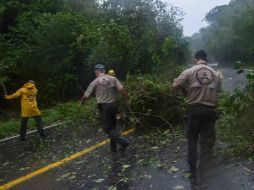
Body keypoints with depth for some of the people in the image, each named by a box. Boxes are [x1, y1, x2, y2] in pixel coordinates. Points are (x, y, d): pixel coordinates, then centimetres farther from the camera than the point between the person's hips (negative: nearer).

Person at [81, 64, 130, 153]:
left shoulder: (94, 82, -2)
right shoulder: (113, 78, 1)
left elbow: (86, 96, 3)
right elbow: (121, 89, -11)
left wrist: (82, 102, 23)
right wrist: (127, 99, -1)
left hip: (104, 107, -4)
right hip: (114, 105, 4)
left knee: (107, 128, 4)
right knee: (112, 126, 16)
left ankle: (123, 141, -12)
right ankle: (113, 147, 21)